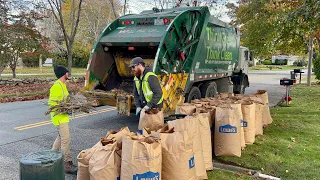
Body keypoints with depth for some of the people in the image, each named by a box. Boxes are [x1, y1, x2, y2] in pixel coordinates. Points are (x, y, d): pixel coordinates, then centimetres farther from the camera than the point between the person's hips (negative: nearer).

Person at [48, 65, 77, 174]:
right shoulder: (56, 86, -19)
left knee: (61, 137, 21)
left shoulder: (63, 84, 12)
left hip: (63, 116, 10)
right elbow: (52, 103, -22)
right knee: (65, 139, -9)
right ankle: (67, 164, -4)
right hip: (59, 117, -10)